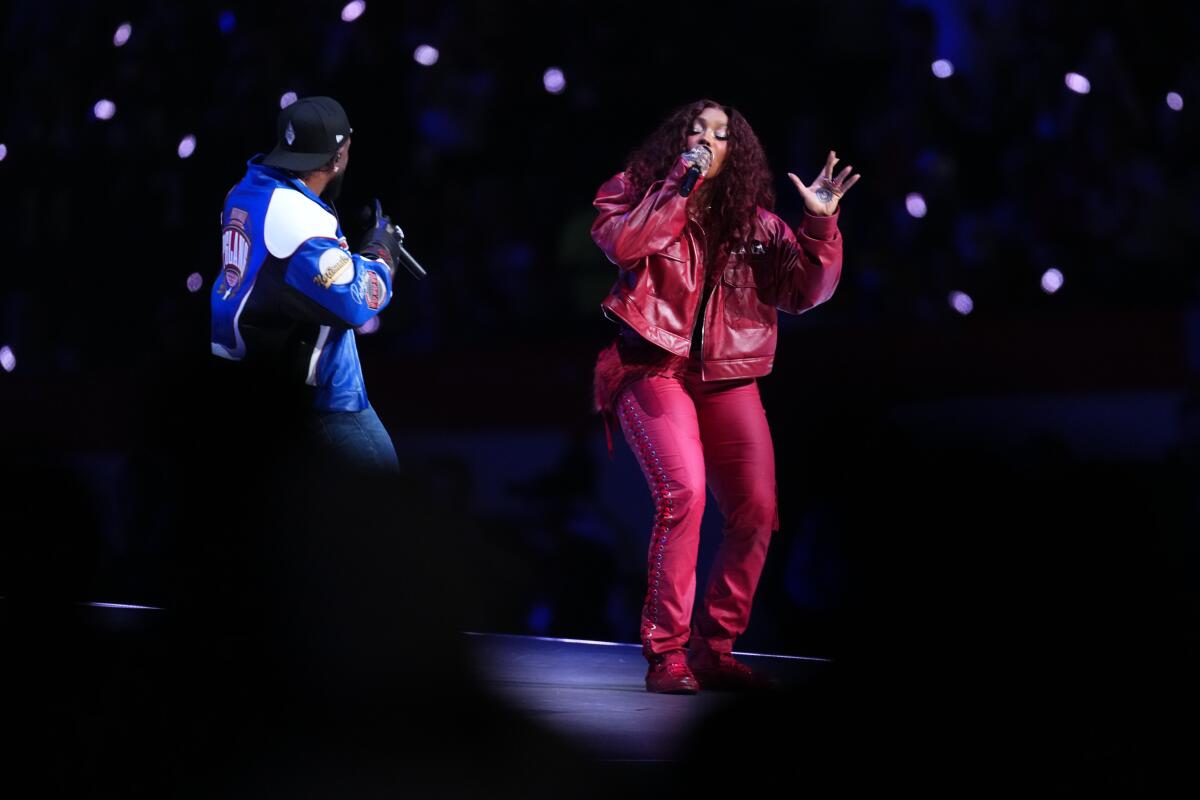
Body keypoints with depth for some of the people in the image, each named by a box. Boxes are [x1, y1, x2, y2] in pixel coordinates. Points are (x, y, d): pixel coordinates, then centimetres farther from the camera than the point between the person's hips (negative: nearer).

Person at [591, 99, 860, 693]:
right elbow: (622, 243, -18)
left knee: (756, 514, -7)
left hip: (726, 378, 4)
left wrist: (820, 225, -9)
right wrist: (681, 184, -18)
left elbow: (806, 292, 5)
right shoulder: (636, 192, 4)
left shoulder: (752, 220, 11)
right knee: (684, 492, -25)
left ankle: (713, 650, 8)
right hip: (654, 368, -4)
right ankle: (665, 654, -17)